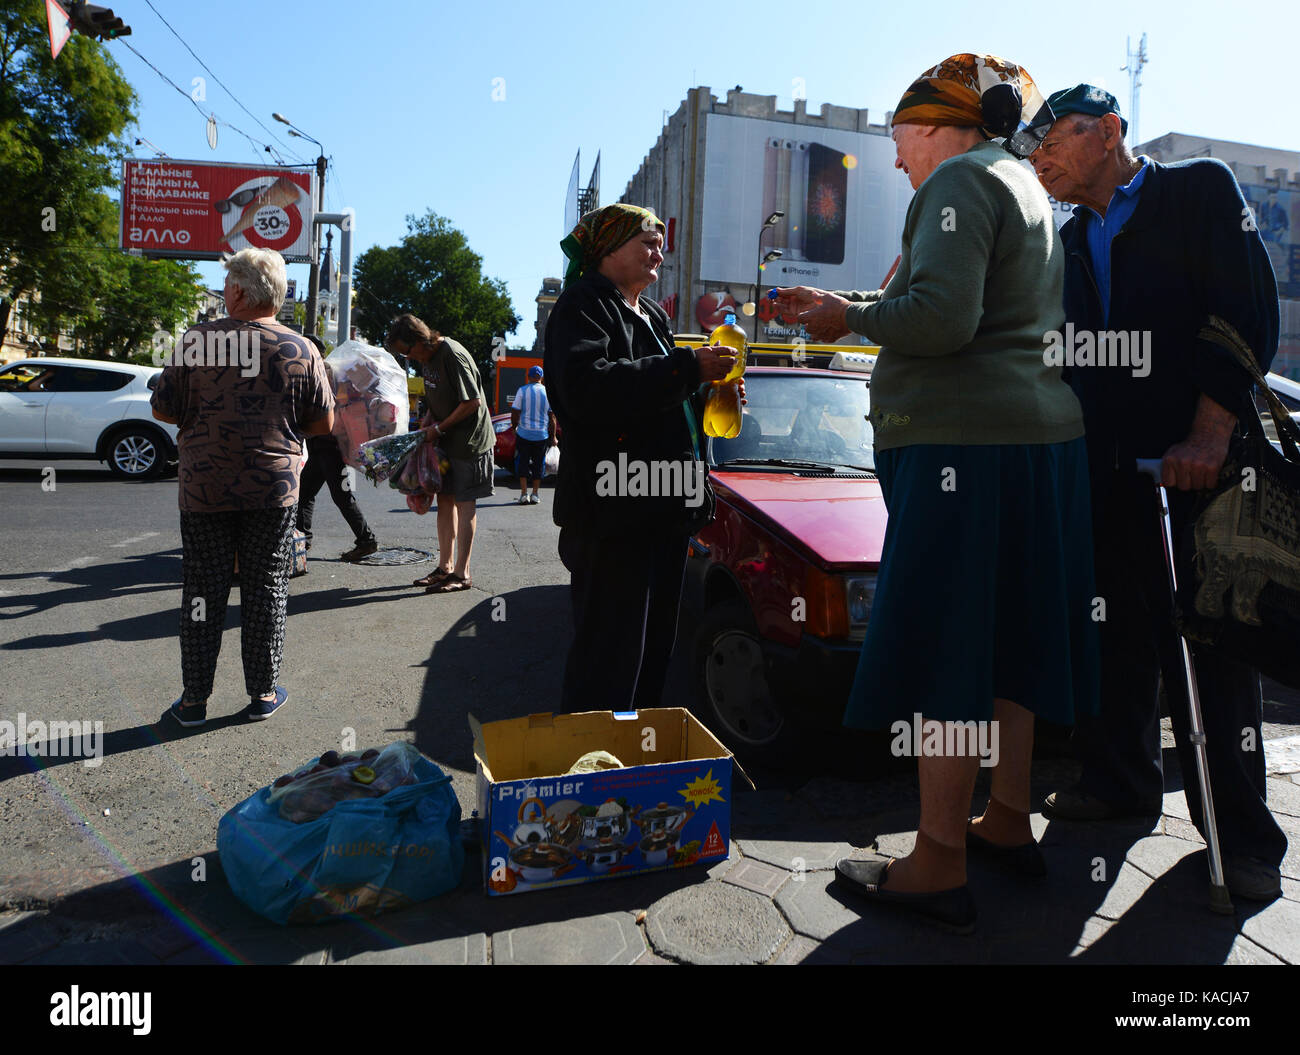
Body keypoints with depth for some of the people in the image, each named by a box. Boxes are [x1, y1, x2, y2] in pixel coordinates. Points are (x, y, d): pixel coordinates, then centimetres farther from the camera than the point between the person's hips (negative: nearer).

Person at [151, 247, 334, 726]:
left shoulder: (197, 341, -4)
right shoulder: (301, 351, -2)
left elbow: (163, 408, 0)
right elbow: (324, 422, 2)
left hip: (205, 489, 0)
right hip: (273, 490, 1)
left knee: (203, 592, 8)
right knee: (266, 591, 9)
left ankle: (194, 699, 16)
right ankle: (263, 693, 17)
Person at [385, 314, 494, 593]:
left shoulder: (453, 356, -19)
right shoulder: (428, 357, 9)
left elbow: (472, 402, -22)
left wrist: (439, 428, -17)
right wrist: (429, 419, 4)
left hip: (469, 440, -9)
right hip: (446, 440, 9)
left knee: (464, 503, -5)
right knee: (445, 499, 10)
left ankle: (462, 573, 1)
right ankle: (445, 566, 18)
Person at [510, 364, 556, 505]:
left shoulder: (522, 391, -5)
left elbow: (515, 413, -6)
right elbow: (552, 417, 1)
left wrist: (514, 427, 11)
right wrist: (553, 437, 7)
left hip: (524, 434, -1)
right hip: (542, 435, 1)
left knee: (523, 463, 6)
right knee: (538, 464, 10)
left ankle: (524, 494, 0)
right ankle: (535, 494, 10)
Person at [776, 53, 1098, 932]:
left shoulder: (961, 179, -6)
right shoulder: (1026, 189, 25)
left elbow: (942, 319, -21)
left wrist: (851, 317, -5)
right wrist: (845, 306, 22)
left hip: (966, 441, -10)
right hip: (1039, 432, 10)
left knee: (944, 653, -7)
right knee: (1003, 639, 14)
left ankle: (939, 866, 1)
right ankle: (1009, 824, 26)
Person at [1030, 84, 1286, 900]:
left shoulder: (1201, 190, 3)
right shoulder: (1073, 242, 19)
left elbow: (1251, 314, -8)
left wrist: (1209, 434, -18)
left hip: (1195, 460, -5)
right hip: (1109, 468, 5)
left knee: (1211, 648, -3)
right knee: (1116, 635, 9)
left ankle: (1241, 833, 8)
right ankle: (1121, 782, 24)